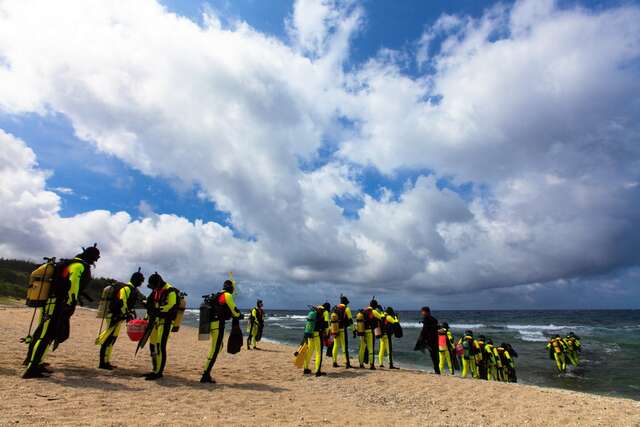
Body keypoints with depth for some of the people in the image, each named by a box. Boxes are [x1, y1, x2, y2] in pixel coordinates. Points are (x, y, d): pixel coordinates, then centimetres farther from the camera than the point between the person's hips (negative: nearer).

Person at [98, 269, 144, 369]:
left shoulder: (133, 289, 15)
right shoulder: (126, 288, -16)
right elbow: (121, 302, -25)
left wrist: (132, 313, 20)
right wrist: (127, 314, -26)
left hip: (118, 317, 10)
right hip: (114, 316, -10)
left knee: (113, 339, 13)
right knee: (109, 339, -7)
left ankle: (106, 362, 21)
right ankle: (103, 363, -3)